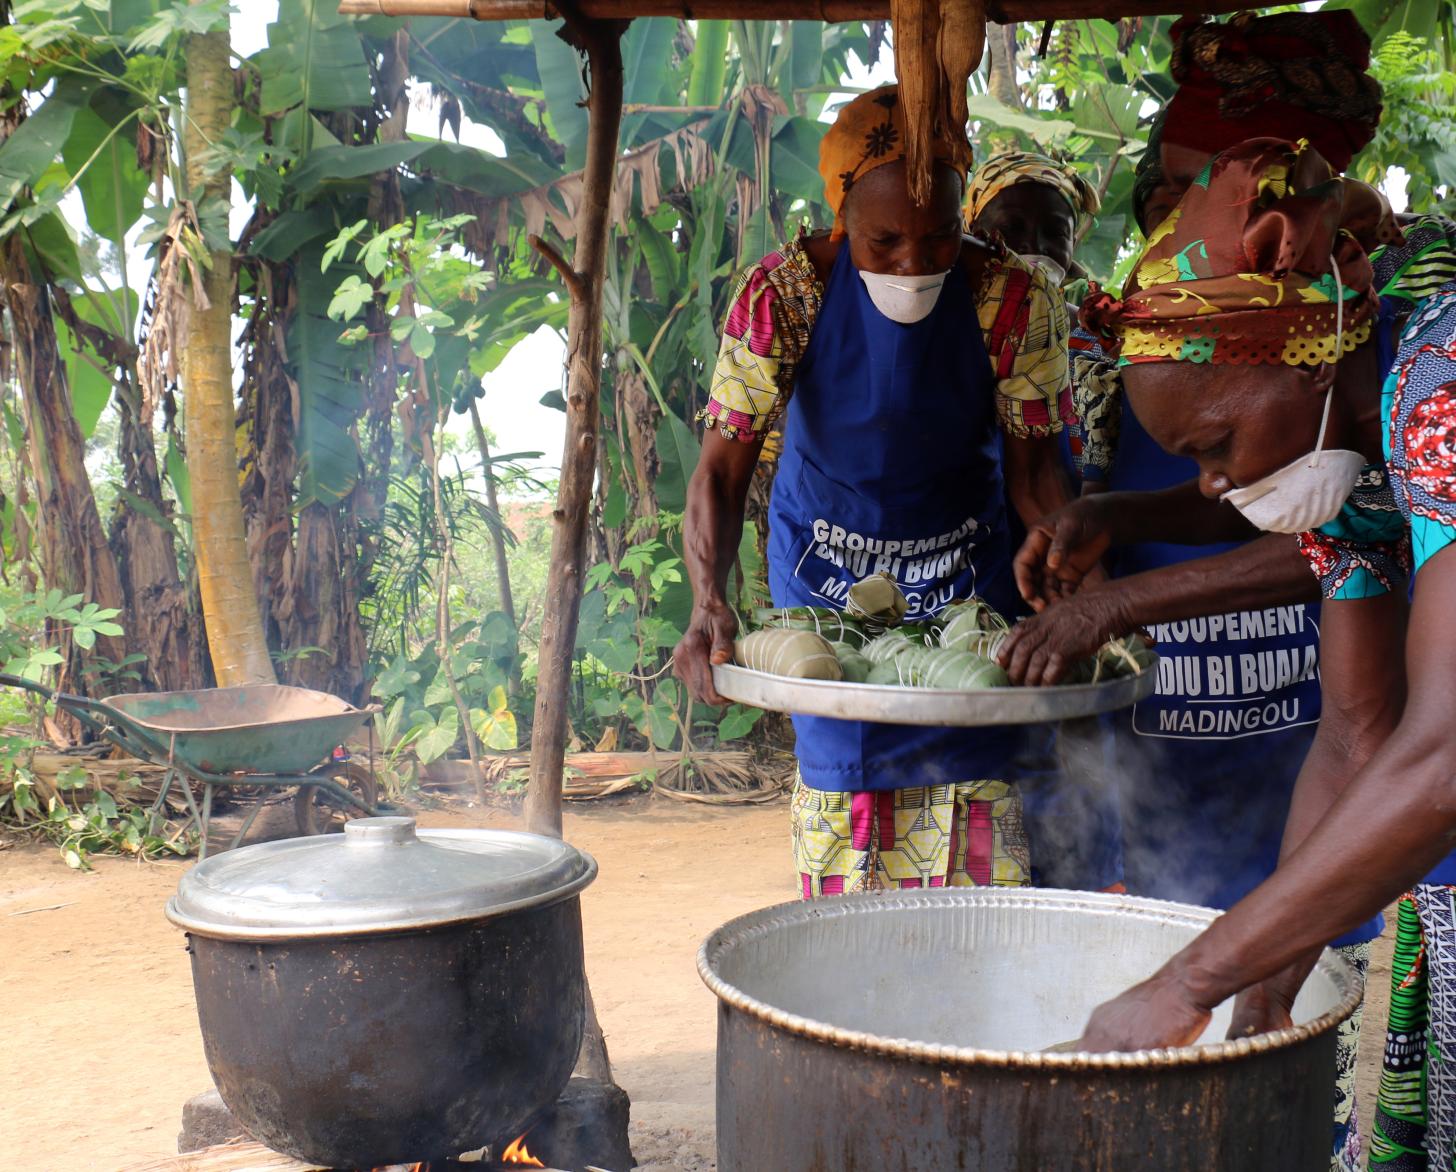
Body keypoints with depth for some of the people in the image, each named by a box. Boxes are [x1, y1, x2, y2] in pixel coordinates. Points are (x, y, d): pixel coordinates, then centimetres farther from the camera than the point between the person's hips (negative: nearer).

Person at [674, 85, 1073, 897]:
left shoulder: (1014, 301, -19)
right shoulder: (785, 294, -22)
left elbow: (1034, 469, -10)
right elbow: (723, 469, -22)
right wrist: (709, 602, -40)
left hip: (964, 563, 1)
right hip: (826, 566, 0)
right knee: (841, 757, 3)